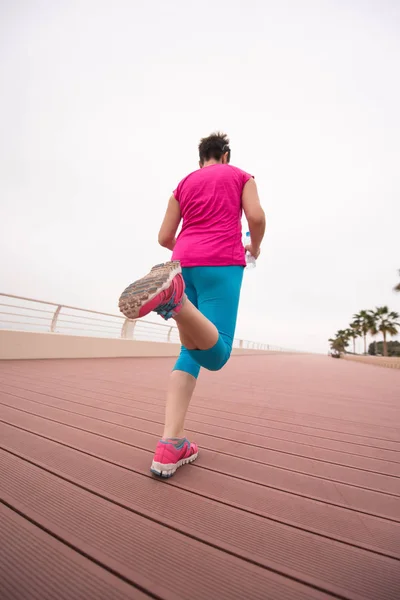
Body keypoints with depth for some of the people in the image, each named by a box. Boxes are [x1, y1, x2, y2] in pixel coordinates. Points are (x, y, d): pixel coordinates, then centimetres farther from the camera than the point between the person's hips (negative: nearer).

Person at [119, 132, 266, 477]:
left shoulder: (183, 184, 26)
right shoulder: (241, 176, 20)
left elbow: (165, 237, 16)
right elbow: (256, 216, 1)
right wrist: (255, 247, 21)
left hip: (184, 262, 4)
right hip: (221, 263, -4)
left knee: (191, 351, 6)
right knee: (216, 354, -9)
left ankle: (171, 445, -3)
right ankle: (174, 294, -39)